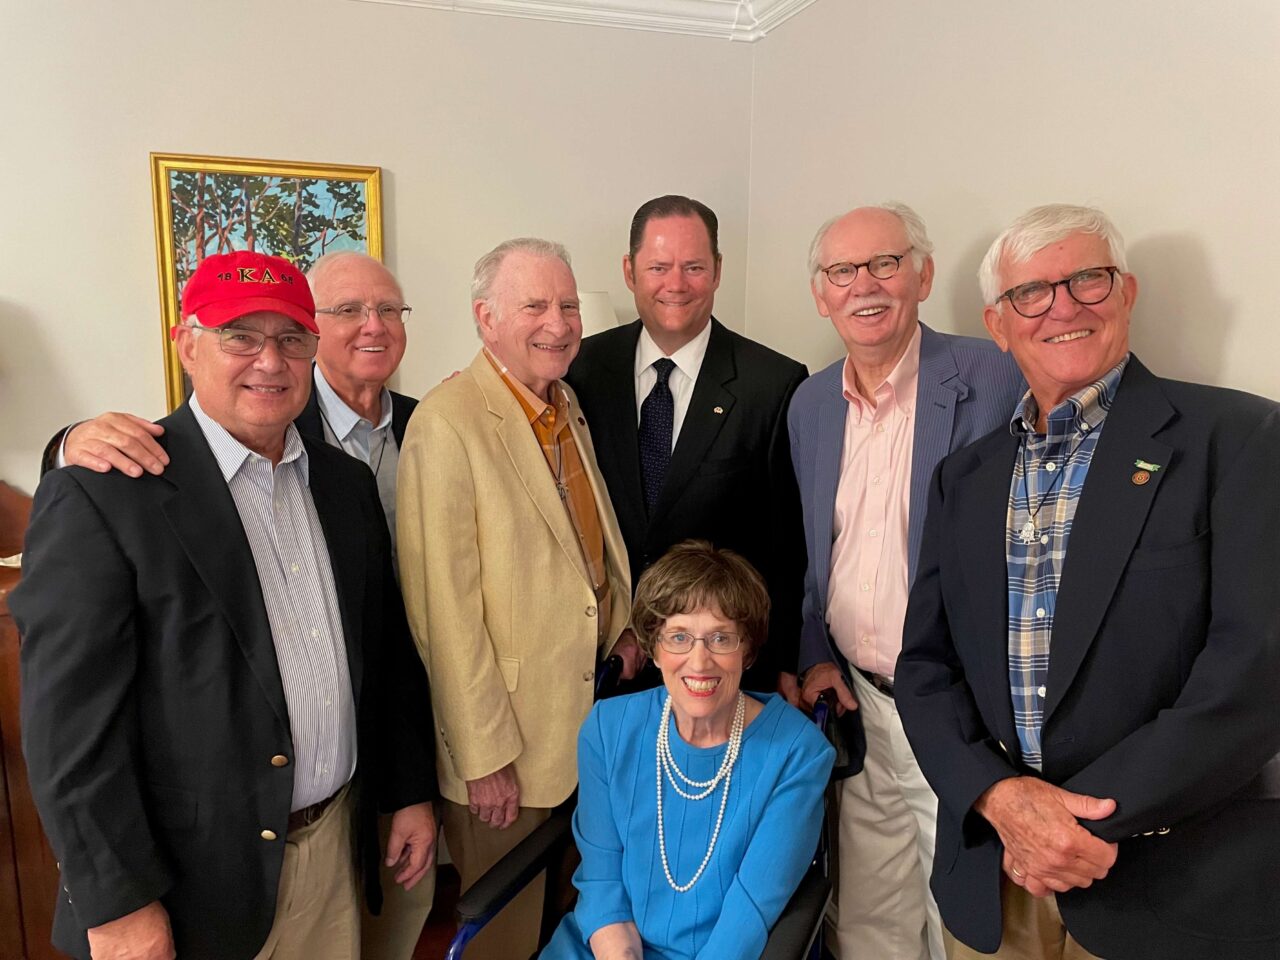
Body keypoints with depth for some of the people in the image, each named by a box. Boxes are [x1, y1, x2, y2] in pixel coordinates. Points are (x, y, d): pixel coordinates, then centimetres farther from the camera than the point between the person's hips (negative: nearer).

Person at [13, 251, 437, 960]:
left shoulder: (347, 483, 4)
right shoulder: (101, 495, -14)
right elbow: (70, 720, -15)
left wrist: (412, 792, 9)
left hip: (337, 847, 5)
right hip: (197, 881, -5)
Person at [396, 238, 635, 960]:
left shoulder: (568, 404, 6)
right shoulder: (448, 422, -20)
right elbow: (445, 607, -21)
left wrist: (624, 625, 6)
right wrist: (483, 756, -18)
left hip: (594, 708, 7)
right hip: (508, 737, -7)